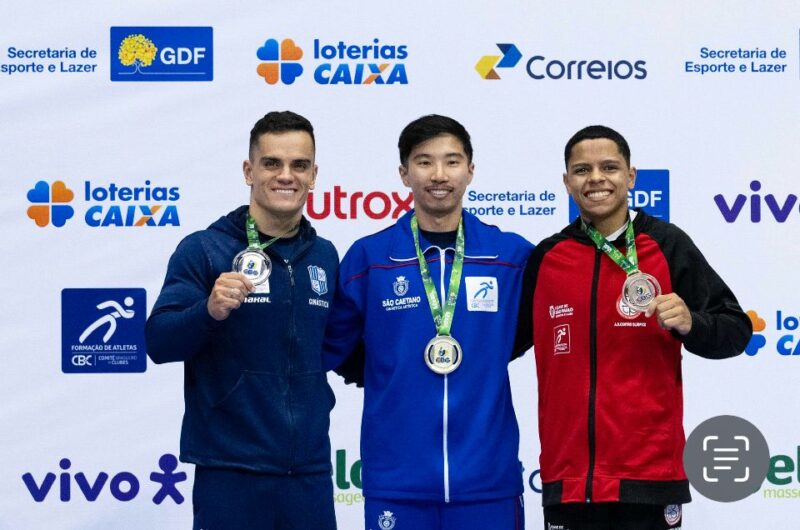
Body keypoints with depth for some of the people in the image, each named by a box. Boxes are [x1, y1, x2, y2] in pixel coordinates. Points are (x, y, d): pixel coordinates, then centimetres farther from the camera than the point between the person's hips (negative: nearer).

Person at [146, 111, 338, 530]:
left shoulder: (324, 256, 10)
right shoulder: (202, 250, -5)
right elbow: (158, 344, -13)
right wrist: (209, 311, -28)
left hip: (310, 472, 4)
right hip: (229, 471, -4)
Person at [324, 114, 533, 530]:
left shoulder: (513, 256, 3)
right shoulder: (368, 257, 1)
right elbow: (332, 348, 9)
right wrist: (390, 378, 5)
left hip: (489, 479, 1)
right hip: (395, 482, -1)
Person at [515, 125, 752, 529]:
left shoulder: (667, 246, -1)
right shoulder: (545, 258, 8)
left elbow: (735, 331, 1)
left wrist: (689, 324, -18)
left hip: (648, 471, -2)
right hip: (567, 477, 3)